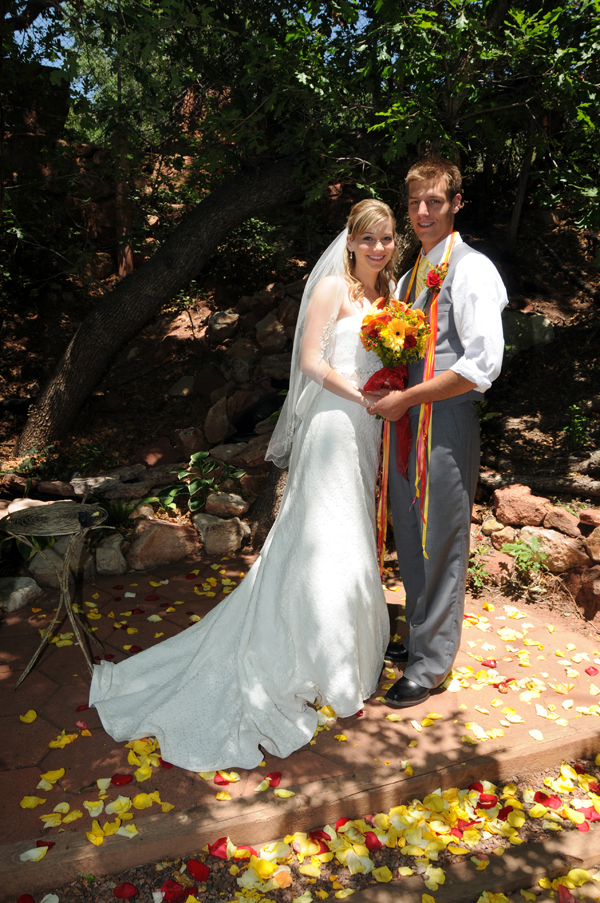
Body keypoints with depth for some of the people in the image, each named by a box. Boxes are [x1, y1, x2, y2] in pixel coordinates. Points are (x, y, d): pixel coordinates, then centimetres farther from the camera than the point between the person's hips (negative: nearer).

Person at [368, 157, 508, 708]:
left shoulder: (471, 270, -9)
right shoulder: (409, 276, 16)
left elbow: (482, 365, -19)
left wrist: (405, 398, -17)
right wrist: (386, 386, 5)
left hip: (447, 425, -8)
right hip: (405, 423, 8)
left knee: (440, 546, 3)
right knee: (410, 541, 16)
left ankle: (430, 664, 19)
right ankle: (419, 638, 35)